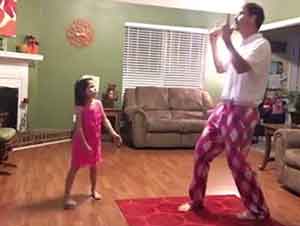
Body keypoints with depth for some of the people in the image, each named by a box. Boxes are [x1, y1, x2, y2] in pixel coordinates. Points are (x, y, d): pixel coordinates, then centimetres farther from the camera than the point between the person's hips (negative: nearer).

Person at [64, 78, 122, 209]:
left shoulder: (98, 103, -4)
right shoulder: (80, 108, -19)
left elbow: (105, 120, 1)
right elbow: (79, 127, -21)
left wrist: (113, 133, -7)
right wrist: (85, 144, -25)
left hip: (95, 140, 5)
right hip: (81, 141, -5)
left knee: (93, 166, 18)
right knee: (75, 167, 2)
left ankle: (93, 190, 37)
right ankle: (67, 195, 9)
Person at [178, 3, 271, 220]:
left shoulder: (261, 44, -10)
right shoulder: (242, 46, 18)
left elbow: (241, 68, -28)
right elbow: (221, 69, 29)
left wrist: (228, 42, -22)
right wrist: (214, 43, 24)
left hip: (242, 112, -9)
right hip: (224, 108, 9)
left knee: (237, 162, -3)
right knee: (201, 151, 8)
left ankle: (258, 210, 16)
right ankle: (196, 200, 23)